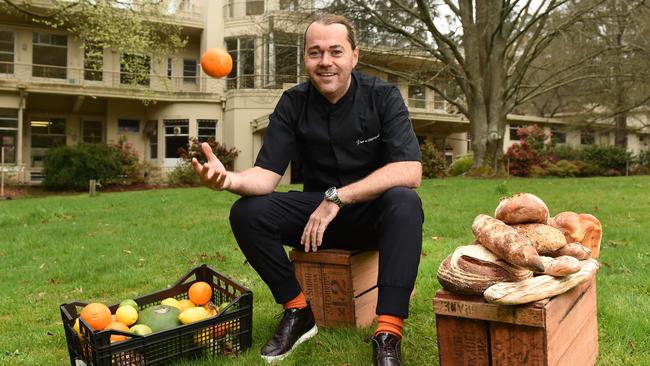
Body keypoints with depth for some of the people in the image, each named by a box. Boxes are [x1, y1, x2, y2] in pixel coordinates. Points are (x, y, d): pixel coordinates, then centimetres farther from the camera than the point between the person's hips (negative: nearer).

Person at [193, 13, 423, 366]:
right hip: (317, 212, 3)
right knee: (246, 212, -19)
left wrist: (336, 197, -31)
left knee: (405, 202, -35)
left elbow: (409, 172, -23)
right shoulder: (293, 103, -5)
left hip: (373, 213, -2)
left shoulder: (382, 97, -11)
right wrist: (230, 179, -36)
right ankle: (298, 311, -8)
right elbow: (266, 174, -12)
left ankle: (388, 335, -33)